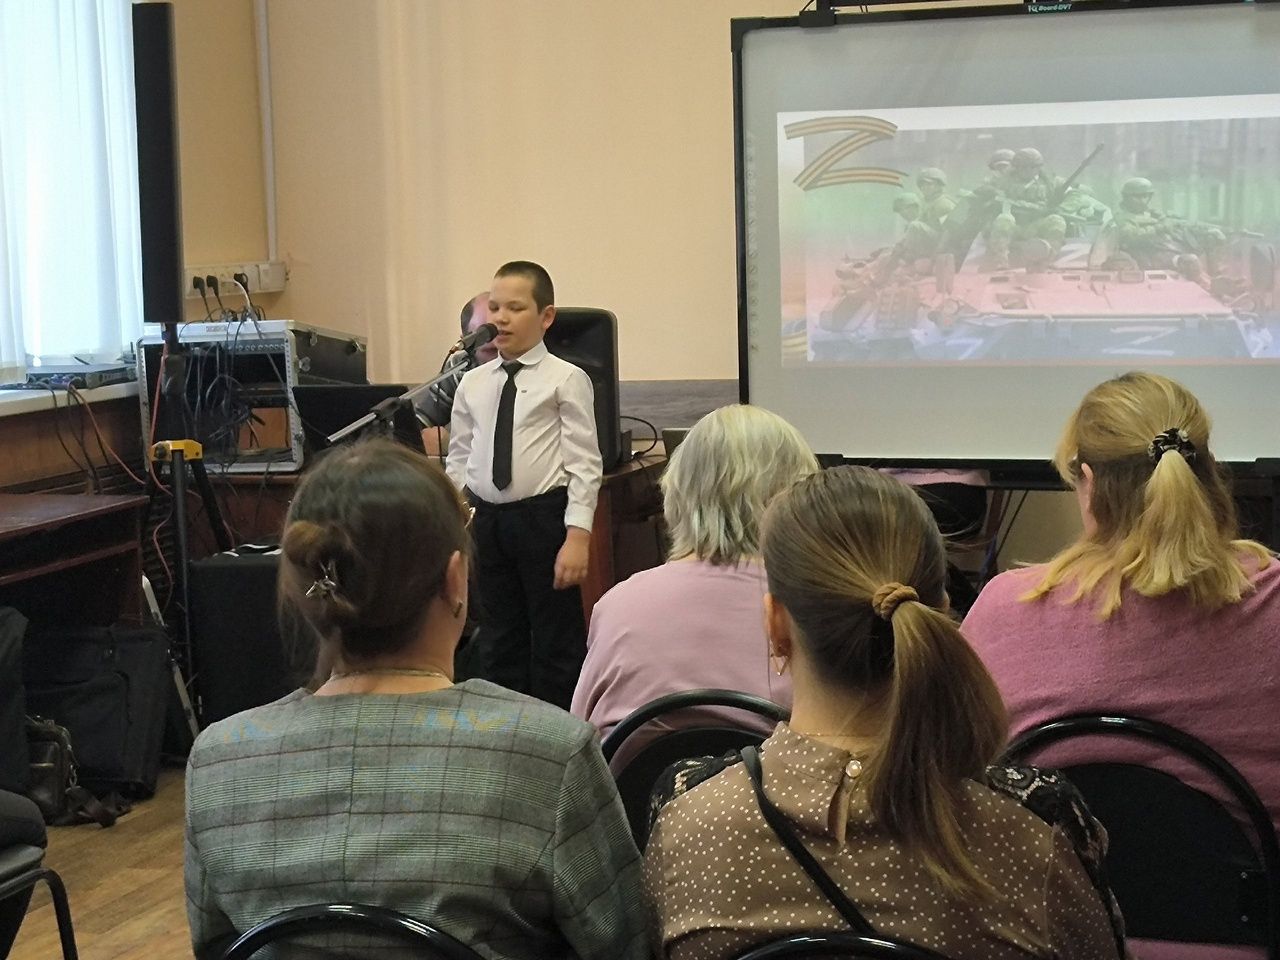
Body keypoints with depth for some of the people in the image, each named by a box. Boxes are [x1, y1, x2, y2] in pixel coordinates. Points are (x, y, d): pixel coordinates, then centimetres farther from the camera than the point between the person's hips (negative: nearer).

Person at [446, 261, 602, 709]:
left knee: (556, 643, 3)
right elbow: (459, 460, 13)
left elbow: (583, 463, -9)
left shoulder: (566, 380, -6)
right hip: (486, 520, 5)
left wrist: (578, 536, -15)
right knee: (500, 642, 14)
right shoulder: (472, 383, 8)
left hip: (543, 517, -5)